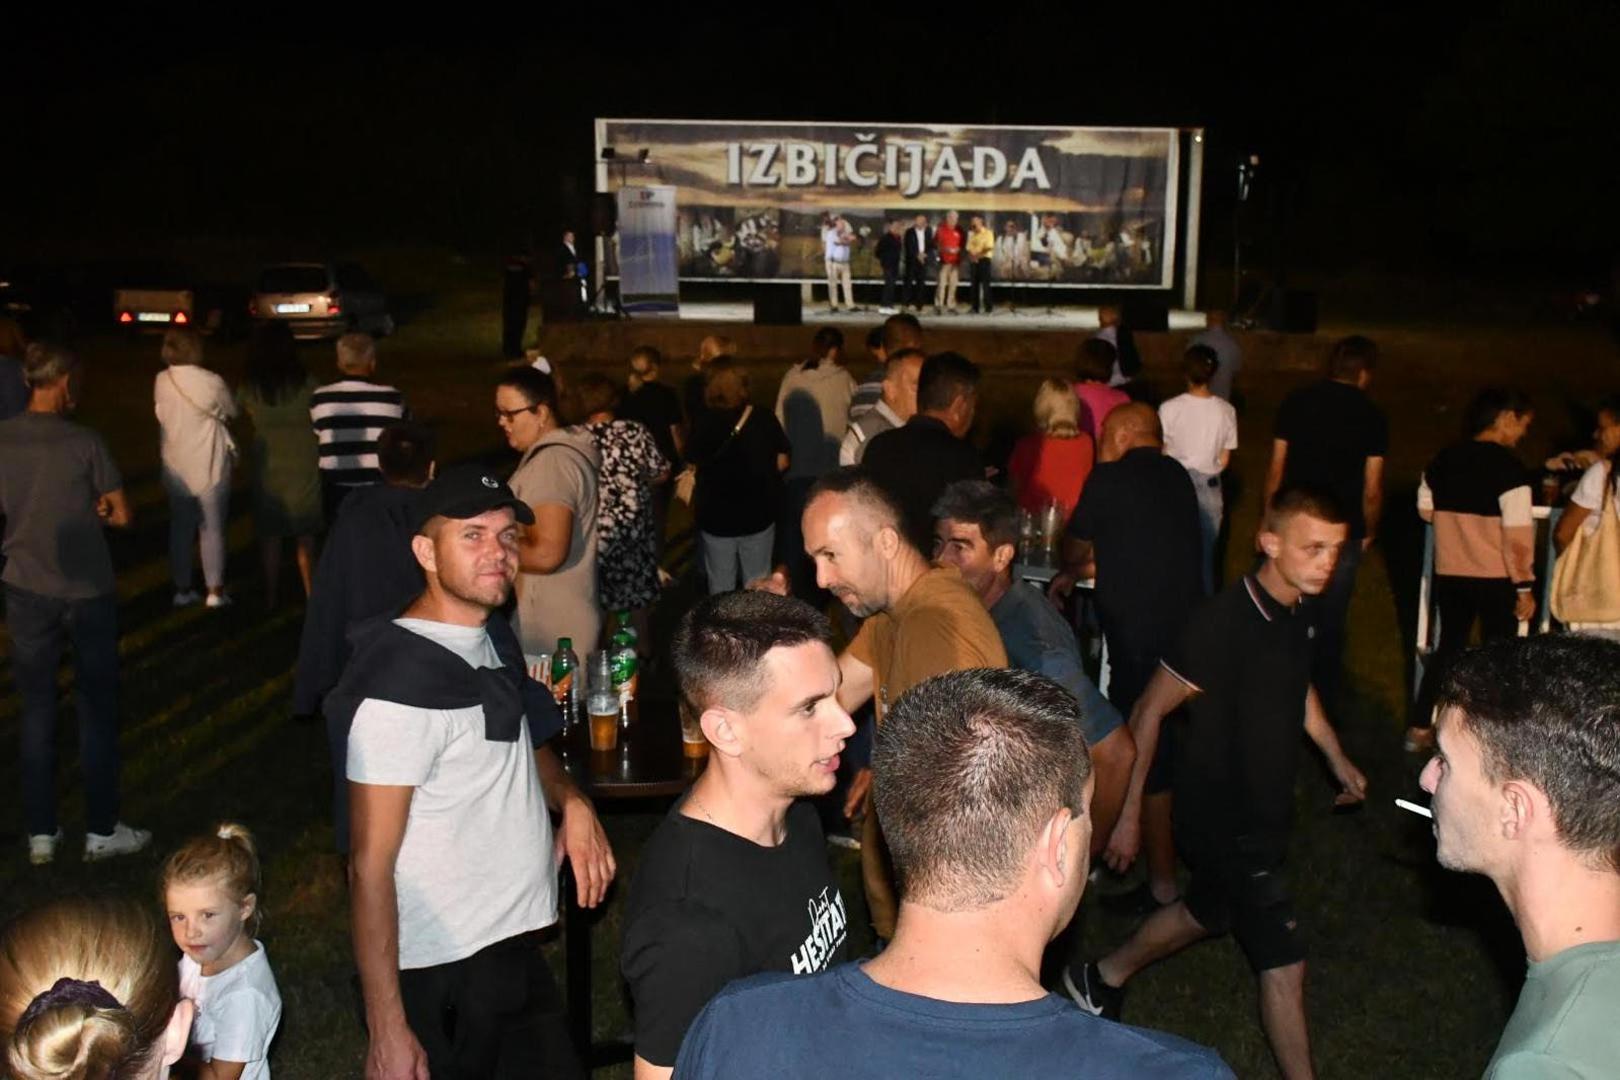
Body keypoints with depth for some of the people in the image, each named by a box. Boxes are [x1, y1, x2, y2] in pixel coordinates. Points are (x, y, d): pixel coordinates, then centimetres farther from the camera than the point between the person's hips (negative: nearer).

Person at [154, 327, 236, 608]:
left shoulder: (161, 382, -5)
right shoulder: (211, 382, -16)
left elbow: (162, 415, 6)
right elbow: (231, 414, -1)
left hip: (175, 467, 4)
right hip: (209, 467, -4)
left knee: (180, 528, 14)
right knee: (212, 529, 7)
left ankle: (182, 589, 20)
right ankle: (215, 591, 10)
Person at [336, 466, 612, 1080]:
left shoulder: (488, 640, 5)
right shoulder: (403, 685, -20)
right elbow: (370, 867, -19)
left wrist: (571, 800, 0)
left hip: (512, 949, 8)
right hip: (446, 978, -8)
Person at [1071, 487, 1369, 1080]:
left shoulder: (1296, 611, -4)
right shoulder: (1223, 623, -29)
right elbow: (1149, 712, -20)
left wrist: (1337, 758, 18)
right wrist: (1129, 815, -16)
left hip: (1266, 810, 9)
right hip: (1222, 822, -9)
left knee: (1208, 911, 28)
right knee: (1284, 962, -2)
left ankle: (1102, 979, 49)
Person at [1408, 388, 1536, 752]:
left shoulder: (1444, 459, 1)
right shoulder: (1509, 467, -16)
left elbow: (1426, 510, 13)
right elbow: (1518, 535, -18)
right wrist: (1525, 586, -11)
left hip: (1449, 574, 6)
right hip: (1495, 578, -5)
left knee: (1449, 647, 18)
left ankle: (1420, 729, 20)